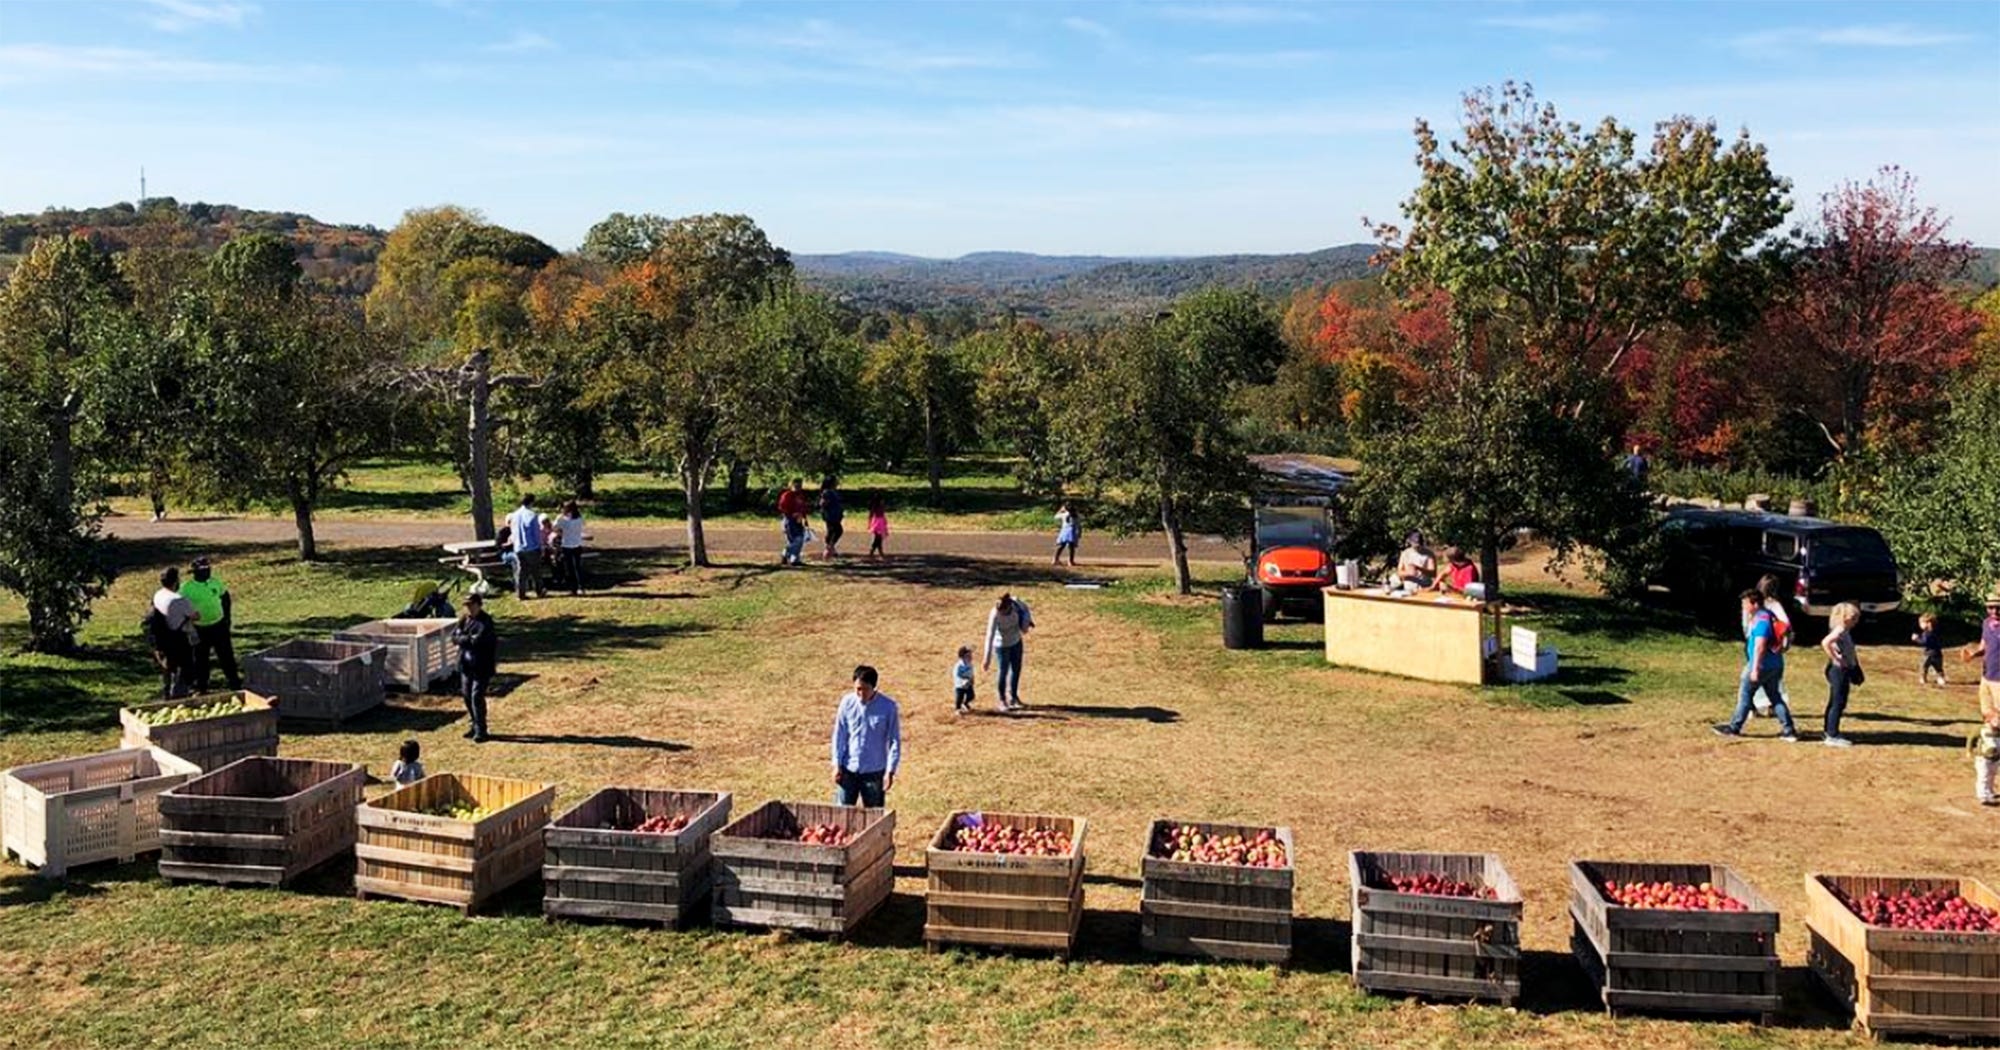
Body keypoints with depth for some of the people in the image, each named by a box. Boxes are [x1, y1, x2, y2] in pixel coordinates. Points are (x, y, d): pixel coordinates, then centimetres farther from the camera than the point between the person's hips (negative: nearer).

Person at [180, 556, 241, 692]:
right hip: (200, 629, -3)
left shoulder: (216, 582, -1)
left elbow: (225, 598, 11)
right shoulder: (186, 587, -11)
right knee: (201, 658, 8)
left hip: (219, 625, 3)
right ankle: (201, 687, 21)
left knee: (226, 655, 11)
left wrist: (227, 616, 8)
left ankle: (234, 683, 23)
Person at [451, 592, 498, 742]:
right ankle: (475, 726, 27)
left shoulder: (485, 621, -15)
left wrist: (462, 638, -10)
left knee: (477, 696, -9)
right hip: (466, 664, 8)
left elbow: (478, 640, -24)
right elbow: (454, 637, 4)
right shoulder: (464, 619, 8)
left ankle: (480, 730, 0)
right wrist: (468, 639, -14)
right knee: (467, 695, 13)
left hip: (481, 666, -8)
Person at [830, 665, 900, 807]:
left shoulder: (888, 706, -12)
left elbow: (895, 741, -6)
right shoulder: (847, 702, -6)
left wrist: (890, 770, -10)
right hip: (848, 769, 2)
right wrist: (836, 764, -1)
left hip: (875, 772, -2)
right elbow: (839, 735, 2)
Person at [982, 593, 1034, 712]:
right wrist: (987, 658, -34)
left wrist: (1027, 620, -14)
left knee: (1016, 669, 16)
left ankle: (1013, 697, 35)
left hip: (1016, 641, 5)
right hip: (1002, 645, -5)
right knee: (1004, 671, 1)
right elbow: (990, 636, -33)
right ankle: (1002, 700, 21)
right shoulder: (995, 615, -34)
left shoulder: (1015, 602, -24)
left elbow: (1024, 607, 1)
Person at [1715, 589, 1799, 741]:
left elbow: (1760, 646, -23)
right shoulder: (1768, 616, 13)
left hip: (1762, 664, -9)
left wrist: (1755, 669, -23)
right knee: (1775, 696, 13)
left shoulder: (1761, 620, -18)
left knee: (1744, 693, 2)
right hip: (1775, 664, 9)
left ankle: (1734, 727, 10)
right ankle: (1789, 731, 10)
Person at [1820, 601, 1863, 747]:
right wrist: (1835, 659, -24)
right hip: (1838, 670, -10)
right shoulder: (1839, 630, -17)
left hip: (1844, 670, 10)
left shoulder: (1845, 631, 13)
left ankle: (1831, 733, 23)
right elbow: (1825, 643, -33)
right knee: (1838, 703, -7)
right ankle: (1832, 736, -4)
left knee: (1836, 703, 15)